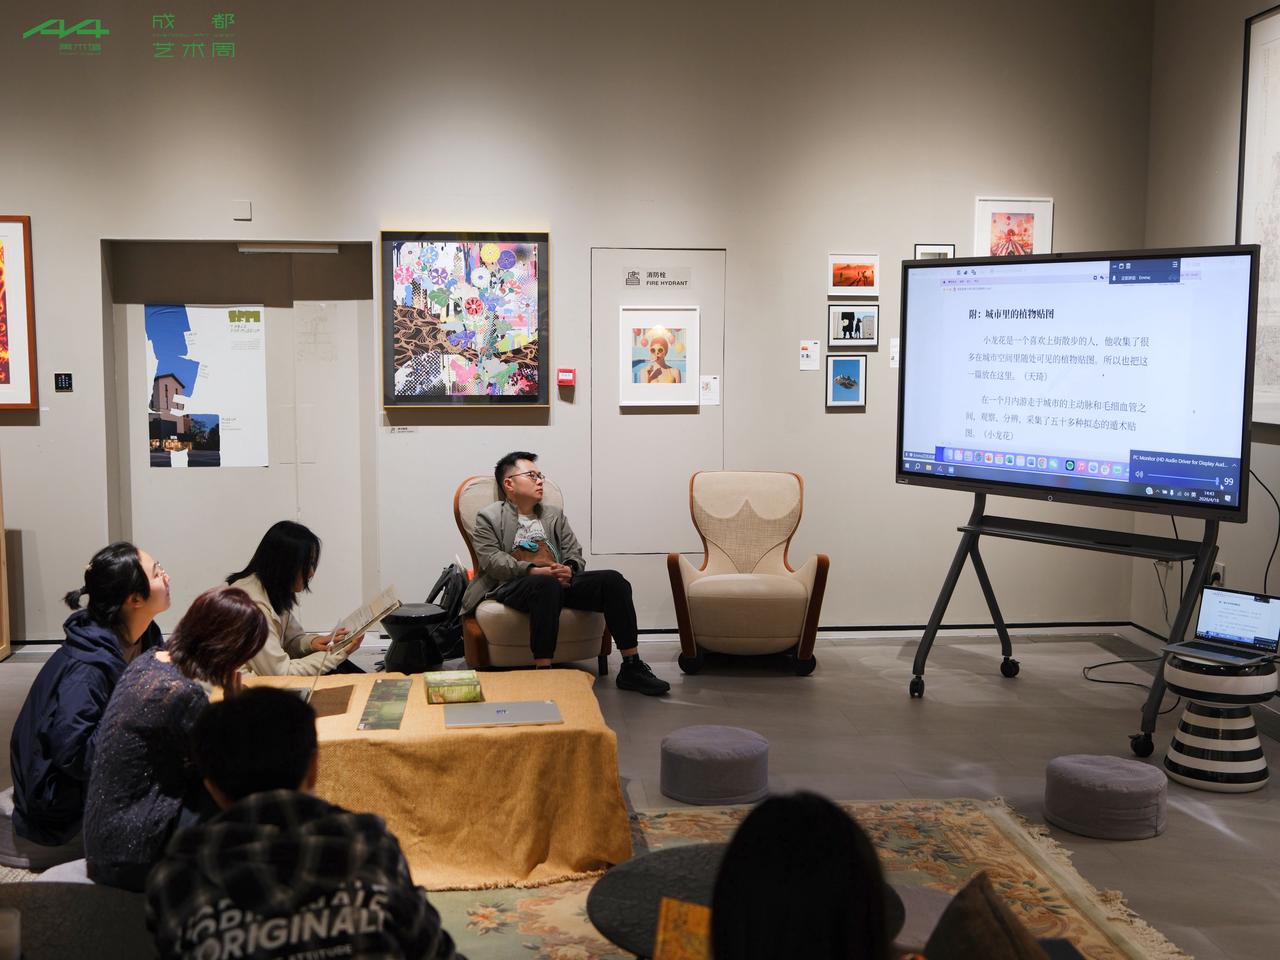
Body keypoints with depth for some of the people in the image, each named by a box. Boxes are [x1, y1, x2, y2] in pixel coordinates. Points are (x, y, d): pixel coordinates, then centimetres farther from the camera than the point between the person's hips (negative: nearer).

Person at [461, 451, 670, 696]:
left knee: (613, 580, -20)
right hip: (512, 586, -5)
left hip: (559, 581, 5)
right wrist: (534, 571, -19)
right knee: (547, 585, -41)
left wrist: (568, 570, -9)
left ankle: (631, 668, -18)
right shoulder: (489, 517, 11)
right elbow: (492, 560, -5)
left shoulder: (555, 515, 28)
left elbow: (575, 554, 18)